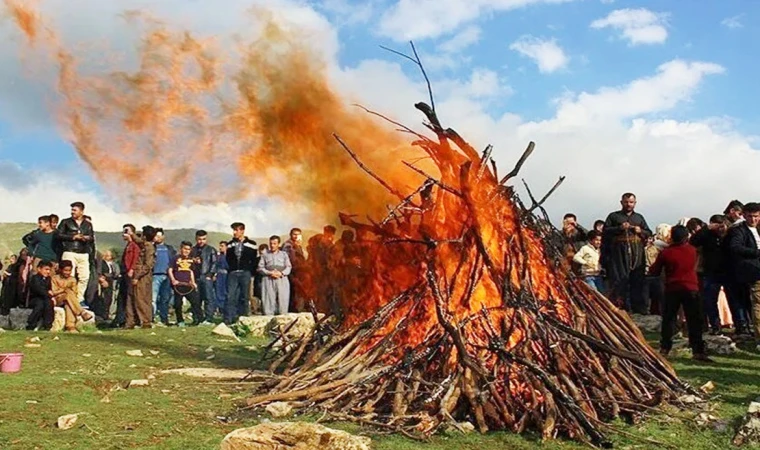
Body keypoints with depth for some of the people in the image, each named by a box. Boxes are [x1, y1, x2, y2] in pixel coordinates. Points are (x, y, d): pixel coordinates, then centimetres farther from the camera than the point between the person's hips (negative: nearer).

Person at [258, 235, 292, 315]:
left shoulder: (284, 254, 20)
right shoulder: (265, 254, 17)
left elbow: (288, 267, 11)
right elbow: (260, 268, 8)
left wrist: (281, 273, -9)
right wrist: (269, 273, -9)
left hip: (282, 280, 1)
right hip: (268, 280, -1)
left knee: (283, 300, -7)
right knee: (268, 300, -9)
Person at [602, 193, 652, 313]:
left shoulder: (639, 217, 22)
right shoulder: (613, 216, 10)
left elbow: (649, 233, 23)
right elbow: (605, 231, 0)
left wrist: (641, 231, 2)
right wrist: (619, 228, -13)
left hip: (637, 255, 4)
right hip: (619, 255, -3)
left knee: (637, 280, 4)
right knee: (619, 280, -8)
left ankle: (638, 306, 10)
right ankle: (618, 306, -6)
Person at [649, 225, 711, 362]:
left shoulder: (665, 253, -7)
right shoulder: (692, 250, -1)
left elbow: (654, 272, 1)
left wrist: (652, 267, 21)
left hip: (672, 290, 0)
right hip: (691, 289, 0)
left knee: (668, 319, 10)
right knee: (694, 321, 3)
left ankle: (664, 348, 11)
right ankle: (697, 351, 0)